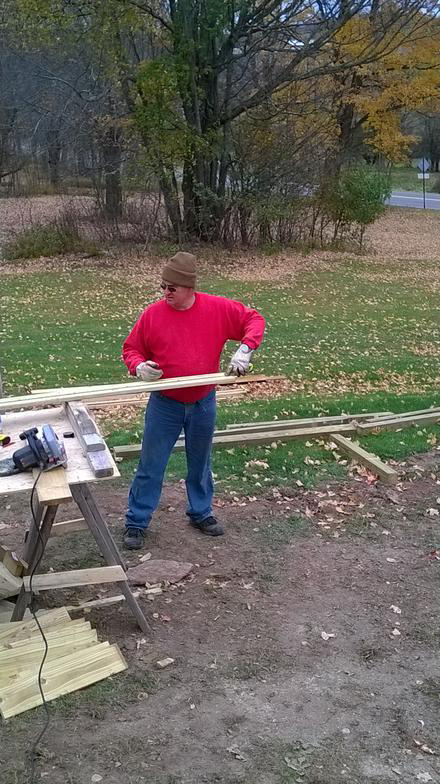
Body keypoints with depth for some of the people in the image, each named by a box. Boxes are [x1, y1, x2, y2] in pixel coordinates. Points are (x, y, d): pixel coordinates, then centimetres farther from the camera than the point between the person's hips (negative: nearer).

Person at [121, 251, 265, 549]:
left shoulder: (218, 308, -9)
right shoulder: (152, 314, -10)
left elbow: (254, 320, 0)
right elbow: (131, 349, 1)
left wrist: (245, 349, -15)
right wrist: (139, 366, -20)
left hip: (204, 404, 1)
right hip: (164, 405, -1)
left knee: (200, 463, 18)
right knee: (151, 465, 3)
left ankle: (201, 513, 37)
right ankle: (136, 522, 16)